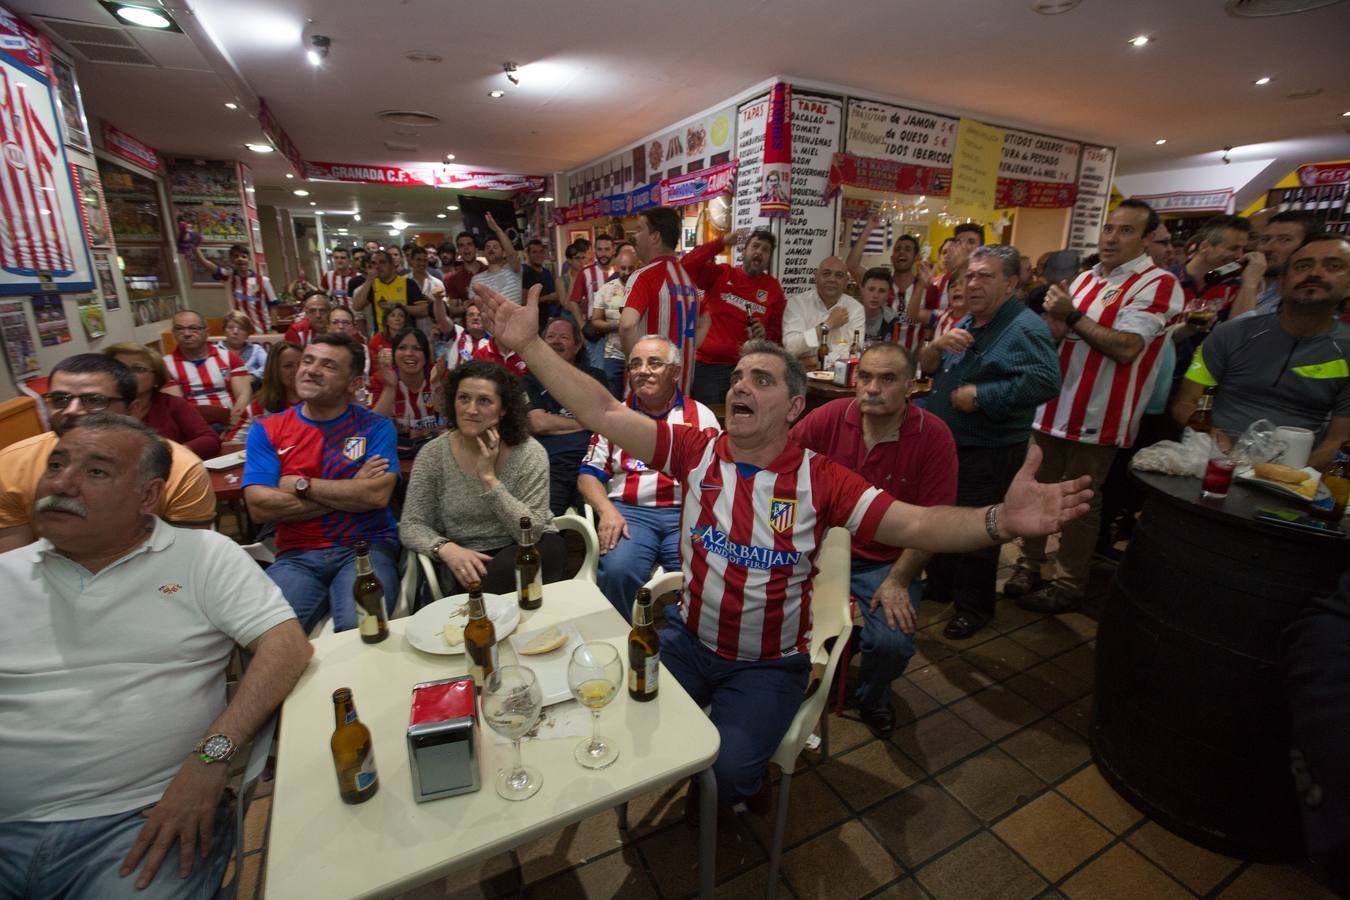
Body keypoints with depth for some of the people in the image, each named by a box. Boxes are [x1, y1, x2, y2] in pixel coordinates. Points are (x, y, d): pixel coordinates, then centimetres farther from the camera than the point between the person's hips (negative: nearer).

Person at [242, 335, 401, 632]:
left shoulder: (375, 427, 4)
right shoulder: (266, 430, 9)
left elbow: (377, 495, -11)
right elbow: (259, 507, -4)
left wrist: (301, 485, -5)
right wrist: (351, 492, -6)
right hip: (297, 555, 2)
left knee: (360, 628, -28)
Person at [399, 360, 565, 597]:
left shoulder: (529, 453, -11)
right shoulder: (433, 454, -5)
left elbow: (531, 532, -16)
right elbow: (411, 526, -3)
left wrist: (489, 478, -23)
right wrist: (446, 548, -24)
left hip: (522, 553, 1)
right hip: (462, 558, -1)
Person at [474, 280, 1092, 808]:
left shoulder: (819, 478, -14)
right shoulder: (696, 452, -9)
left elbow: (914, 526, -22)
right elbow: (604, 413, -14)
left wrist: (999, 521, -42)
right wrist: (528, 344, -21)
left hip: (769, 663, -2)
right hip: (688, 639, 3)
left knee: (727, 773, -18)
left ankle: (720, 803, 22)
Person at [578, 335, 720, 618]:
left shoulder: (701, 415, 14)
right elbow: (590, 473, 12)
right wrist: (606, 510, -7)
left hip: (687, 513, 0)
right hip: (628, 511, 1)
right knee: (616, 571, -28)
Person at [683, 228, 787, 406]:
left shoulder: (774, 289, 7)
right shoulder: (720, 274, 4)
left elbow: (777, 333, 12)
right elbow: (687, 266, -9)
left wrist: (765, 335, -10)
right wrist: (722, 243, -11)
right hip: (707, 365, -1)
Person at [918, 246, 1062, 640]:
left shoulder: (1026, 328, -17)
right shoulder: (965, 323, 11)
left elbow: (1045, 382, -31)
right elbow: (925, 368, 10)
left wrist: (979, 395, -25)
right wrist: (938, 345, -11)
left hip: (988, 455, -8)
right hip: (945, 444, 9)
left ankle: (974, 608, 24)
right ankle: (939, 586, 41)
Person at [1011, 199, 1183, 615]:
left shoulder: (1157, 284, -9)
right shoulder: (1086, 277, 13)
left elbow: (1126, 348, -21)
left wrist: (1072, 316, -21)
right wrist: (1053, 316, -5)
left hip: (1096, 414, -7)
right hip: (1052, 404, 7)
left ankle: (1068, 585, 17)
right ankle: (1030, 566, 27)